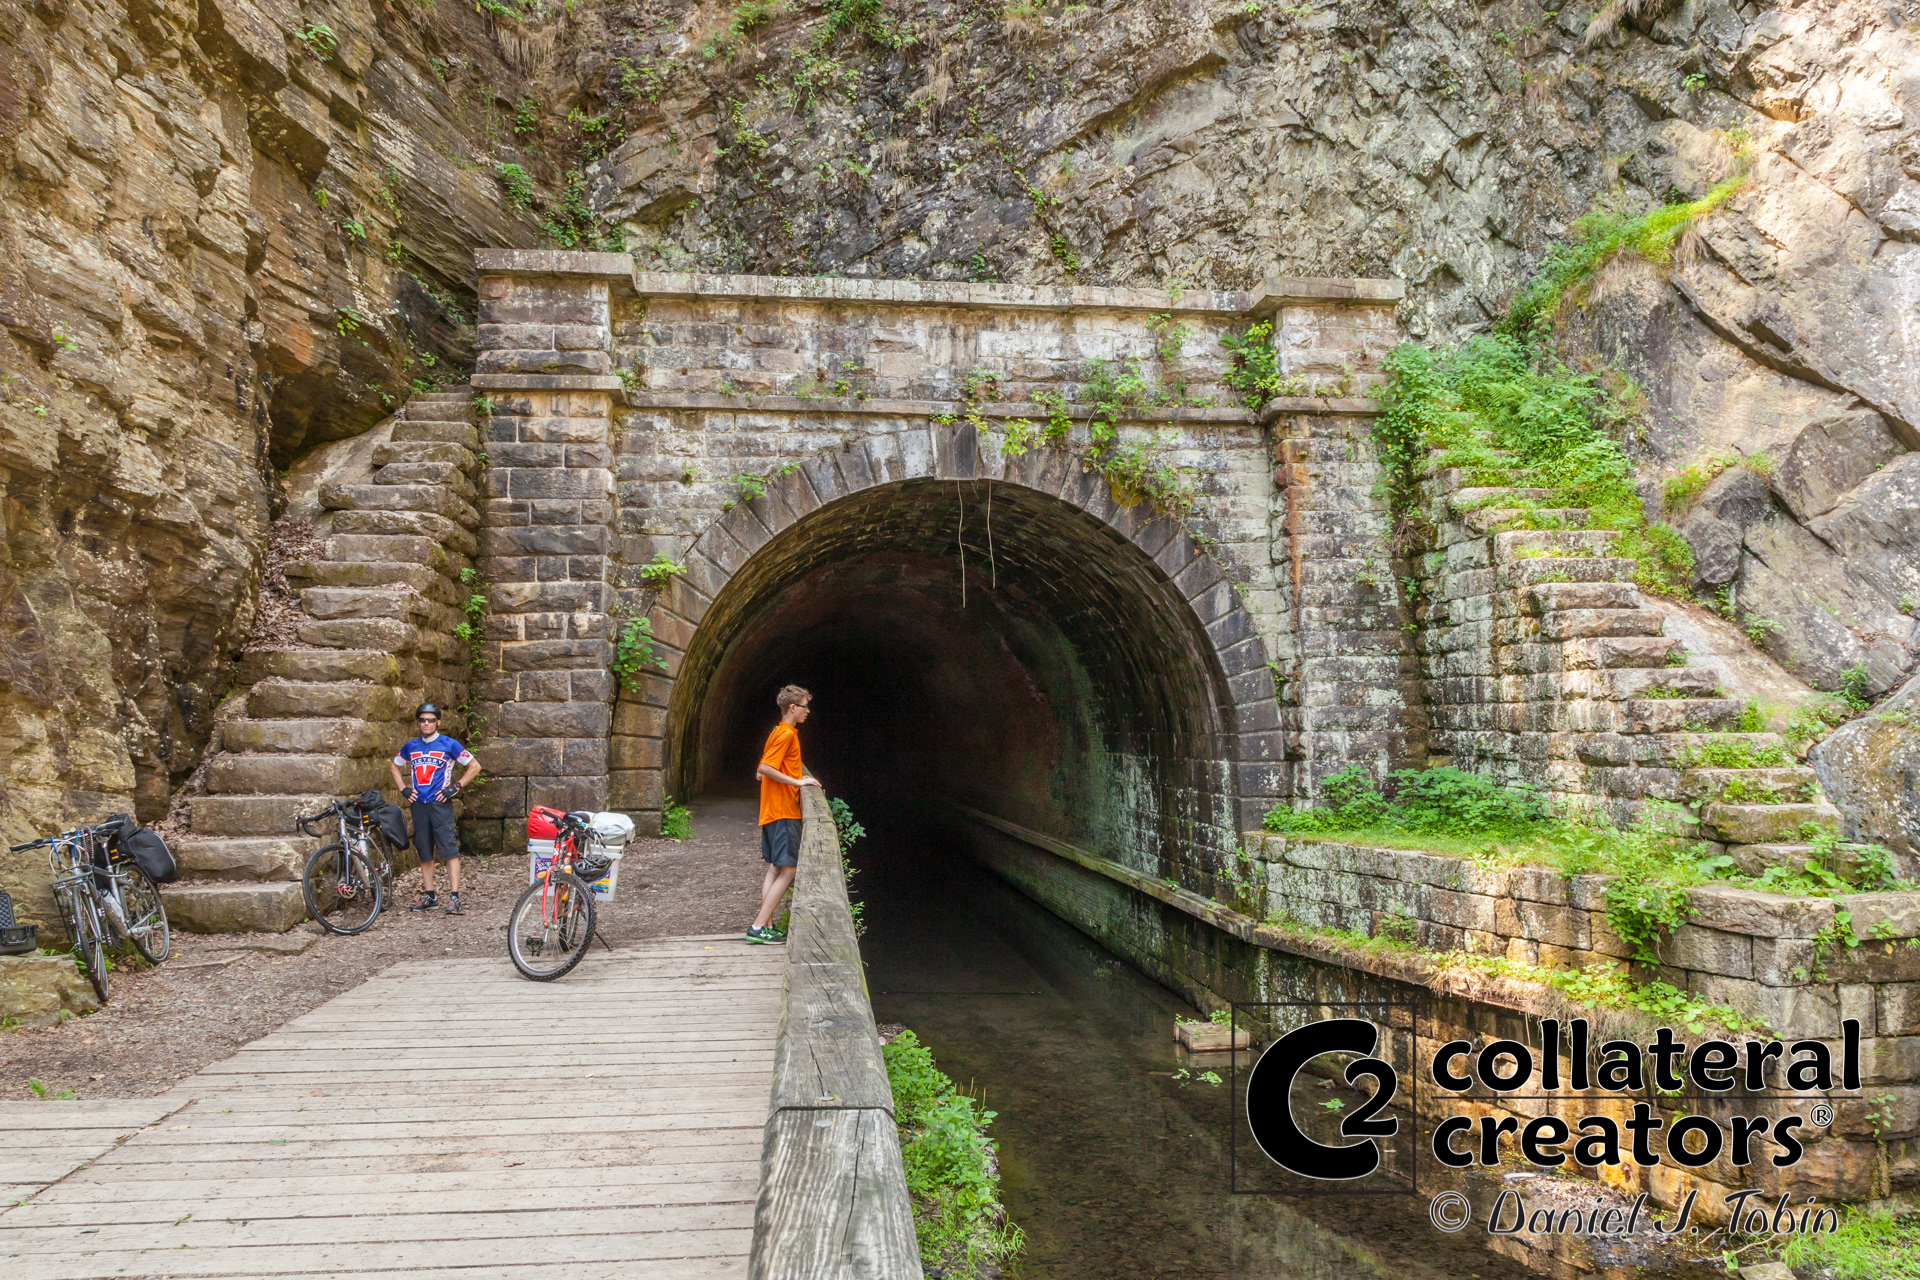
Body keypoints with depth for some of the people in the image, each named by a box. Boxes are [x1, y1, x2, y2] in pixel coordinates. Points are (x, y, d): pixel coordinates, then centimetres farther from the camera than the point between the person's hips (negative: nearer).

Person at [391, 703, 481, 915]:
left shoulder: (448, 744, -2)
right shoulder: (411, 746, 11)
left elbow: (475, 766, 0)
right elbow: (395, 766, 28)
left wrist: (456, 787, -7)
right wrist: (403, 788, 13)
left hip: (440, 803, -5)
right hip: (419, 804, 5)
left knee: (449, 849, -10)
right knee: (424, 852, 8)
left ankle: (454, 897, -12)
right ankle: (429, 896, 17)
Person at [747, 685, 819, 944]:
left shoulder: (778, 732, 17)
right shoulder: (787, 734, -13)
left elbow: (761, 772, 18)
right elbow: (765, 769, -22)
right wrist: (797, 781, -19)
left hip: (772, 812, 10)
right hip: (783, 812, -10)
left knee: (775, 869, 11)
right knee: (787, 871, -8)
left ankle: (766, 925, 11)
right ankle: (758, 927, -10)